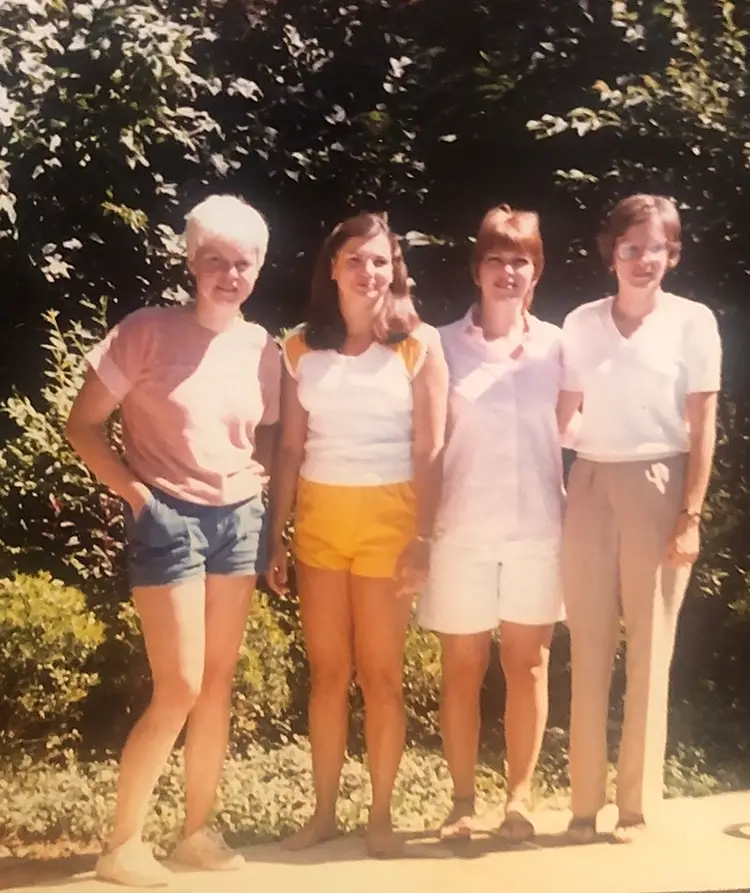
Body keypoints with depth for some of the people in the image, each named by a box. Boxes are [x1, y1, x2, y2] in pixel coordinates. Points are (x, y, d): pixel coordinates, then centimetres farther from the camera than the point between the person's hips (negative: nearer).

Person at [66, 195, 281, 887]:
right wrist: (135, 493, -12)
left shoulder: (264, 349, 4)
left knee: (219, 684, 9)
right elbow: (84, 425, -7)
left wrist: (259, 476, 0)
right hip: (169, 520, -5)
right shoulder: (147, 333, -10)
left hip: (239, 520, 5)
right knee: (179, 688, -6)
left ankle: (198, 830, 23)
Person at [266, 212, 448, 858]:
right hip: (318, 517, 2)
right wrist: (276, 534, 3)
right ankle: (324, 810, 20)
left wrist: (422, 539, -10)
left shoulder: (417, 348, -1)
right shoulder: (302, 348, 5)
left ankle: (381, 814, 16)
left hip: (388, 517, -2)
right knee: (327, 671, 9)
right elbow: (290, 448, 6)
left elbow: (429, 453, -4)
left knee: (380, 673, 5)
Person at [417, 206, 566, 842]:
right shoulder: (445, 345, 0)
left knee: (528, 666, 7)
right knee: (463, 669, 6)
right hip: (463, 531, -1)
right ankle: (464, 801, 18)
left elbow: (574, 431, 9)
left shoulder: (556, 345, 3)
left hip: (538, 530, 1)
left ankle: (519, 798, 19)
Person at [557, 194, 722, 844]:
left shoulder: (693, 321, -1)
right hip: (590, 488, 3)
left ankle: (637, 801, 16)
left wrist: (691, 515, -8)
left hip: (658, 490, -2)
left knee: (649, 650, 5)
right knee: (589, 648, 5)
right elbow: (562, 416, 10)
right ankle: (585, 800, 14)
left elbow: (703, 427, -3)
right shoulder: (581, 323, 7)